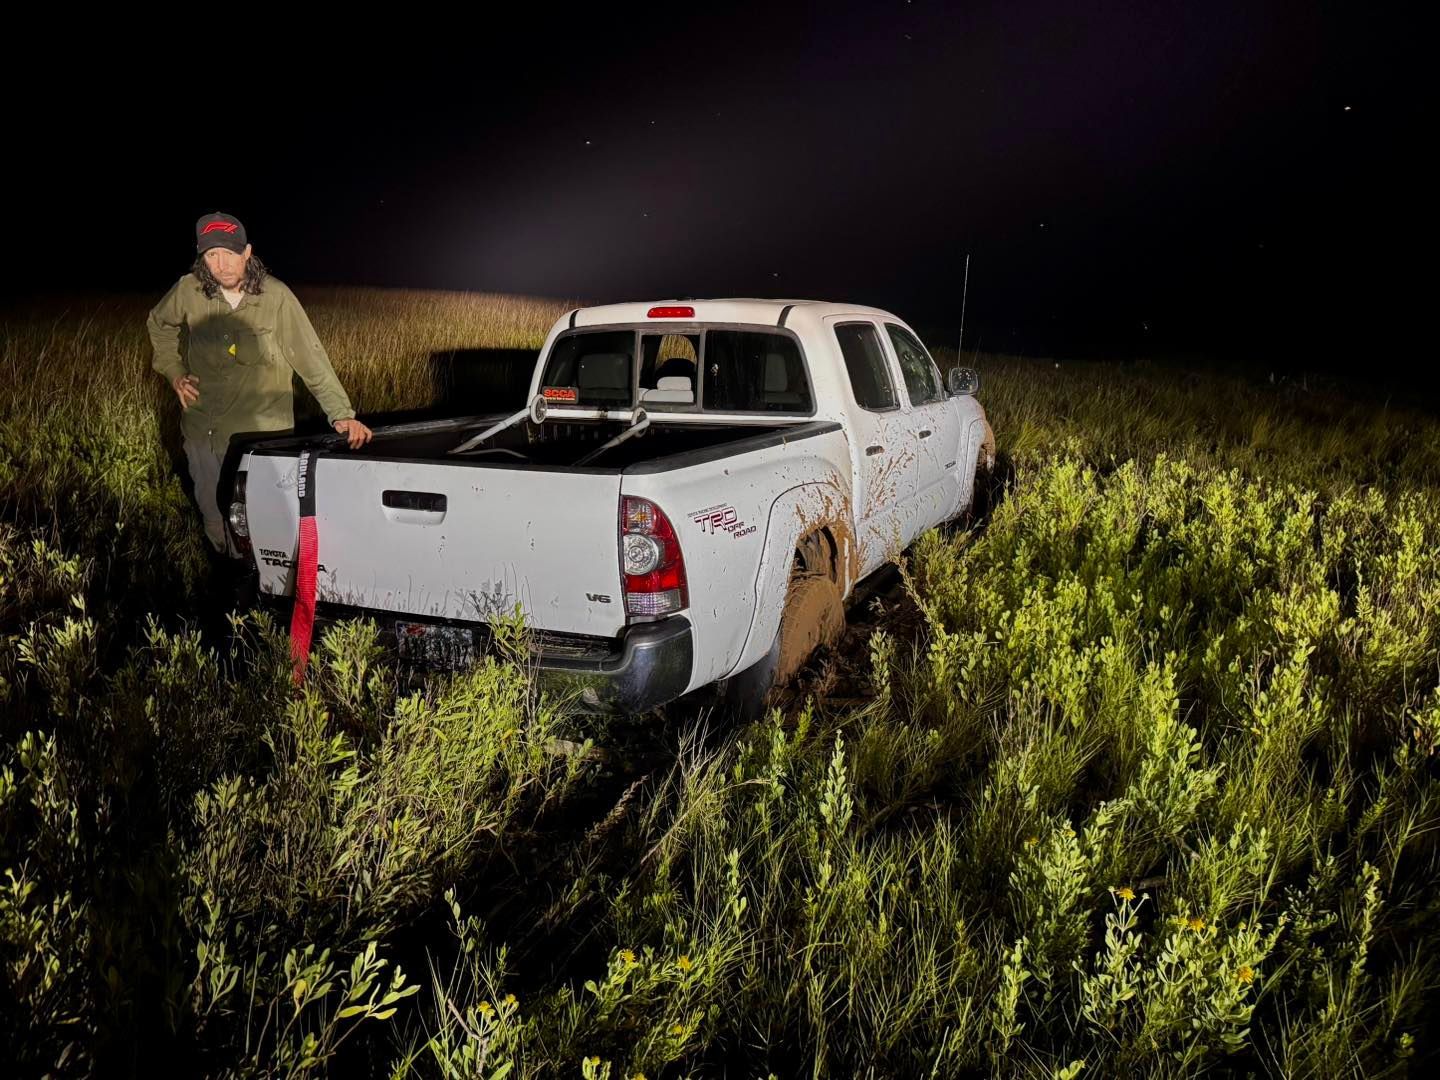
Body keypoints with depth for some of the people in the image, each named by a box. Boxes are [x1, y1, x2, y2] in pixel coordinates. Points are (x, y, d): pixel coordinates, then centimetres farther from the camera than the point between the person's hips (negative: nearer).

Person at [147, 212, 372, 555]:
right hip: (202, 429, 4)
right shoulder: (189, 291, -7)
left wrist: (342, 414, -23)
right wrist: (174, 371, 4)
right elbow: (158, 324, 15)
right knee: (214, 516, 20)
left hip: (260, 433, -4)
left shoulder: (275, 296, -19)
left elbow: (310, 356, -18)